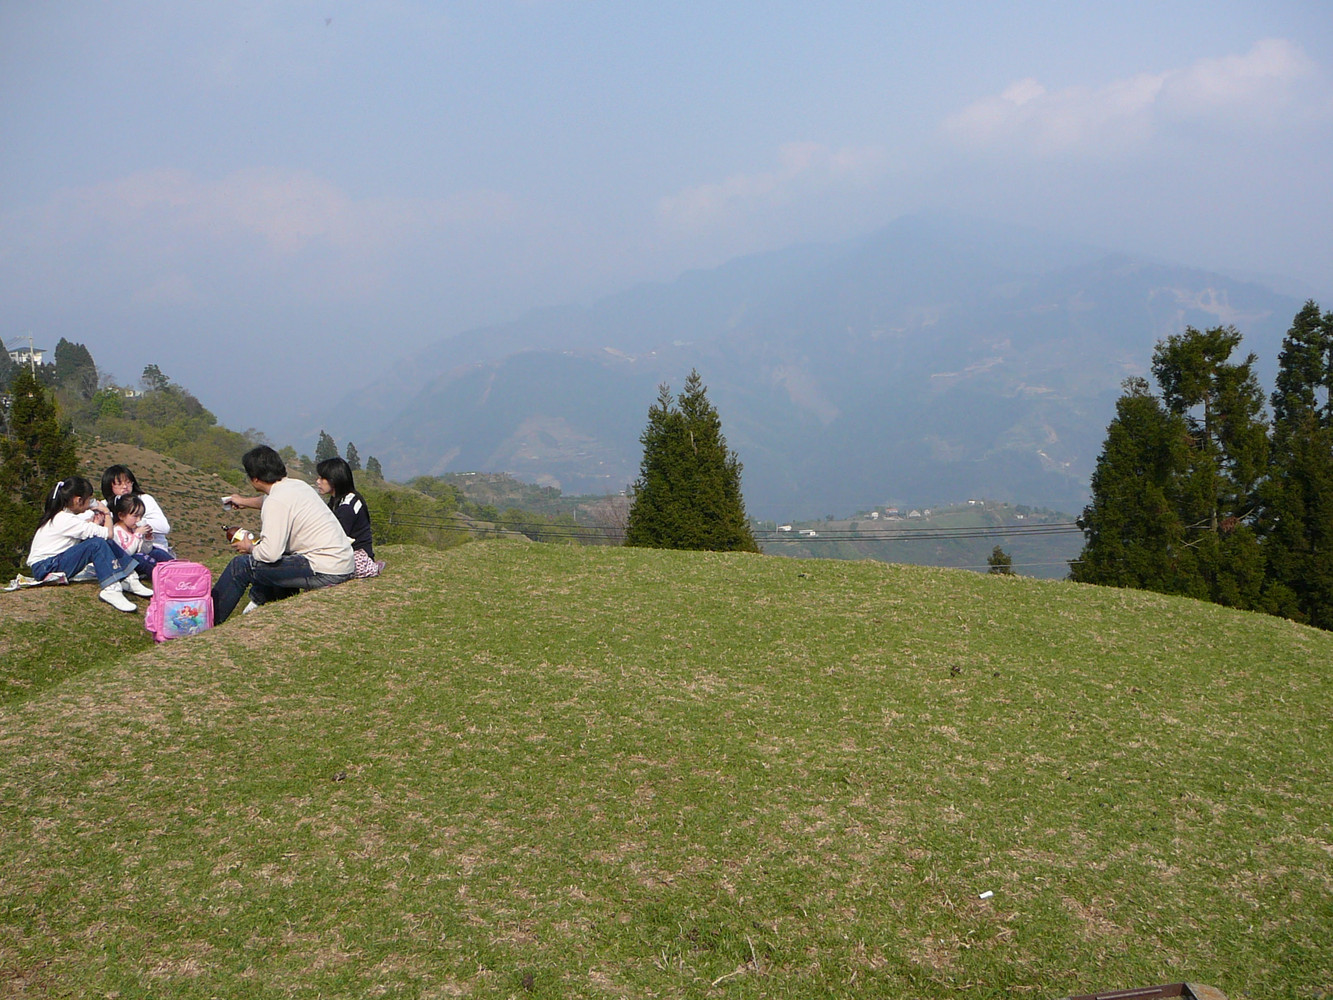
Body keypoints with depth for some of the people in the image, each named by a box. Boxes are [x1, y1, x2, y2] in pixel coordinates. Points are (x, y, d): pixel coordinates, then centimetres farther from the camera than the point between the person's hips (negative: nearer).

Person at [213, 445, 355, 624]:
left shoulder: (276, 502, -16)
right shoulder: (297, 485, 12)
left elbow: (270, 553, -23)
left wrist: (250, 548, -1)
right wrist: (245, 501, 54)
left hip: (325, 573, -10)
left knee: (241, 566, -2)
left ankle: (210, 620, 10)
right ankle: (258, 601, 38)